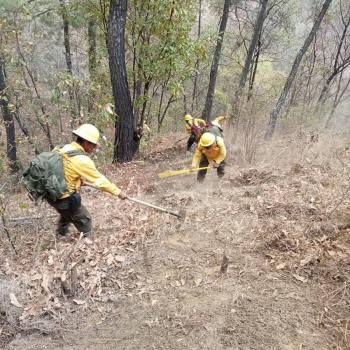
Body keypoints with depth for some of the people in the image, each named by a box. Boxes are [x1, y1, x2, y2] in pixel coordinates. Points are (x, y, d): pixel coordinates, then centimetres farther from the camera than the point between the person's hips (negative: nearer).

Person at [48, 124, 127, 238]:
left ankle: (60, 237, 52)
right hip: (65, 198, -9)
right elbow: (99, 179, -17)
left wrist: (81, 181, 19)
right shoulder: (82, 160, -23)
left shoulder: (64, 148, 0)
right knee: (84, 220, 10)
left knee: (67, 214, 33)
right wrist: (118, 192, -7)